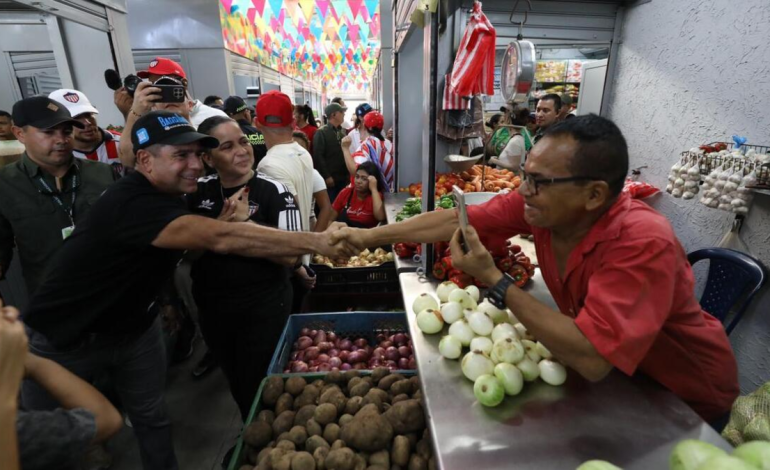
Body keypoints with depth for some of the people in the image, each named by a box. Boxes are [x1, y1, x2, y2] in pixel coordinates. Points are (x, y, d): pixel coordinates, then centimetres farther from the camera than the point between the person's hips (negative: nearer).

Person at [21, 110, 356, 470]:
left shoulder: (165, 196, -3)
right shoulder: (130, 202, -34)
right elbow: (221, 240, -45)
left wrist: (226, 222, -15)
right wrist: (318, 242, -47)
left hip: (133, 326, 7)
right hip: (63, 339, -6)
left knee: (152, 418, 13)